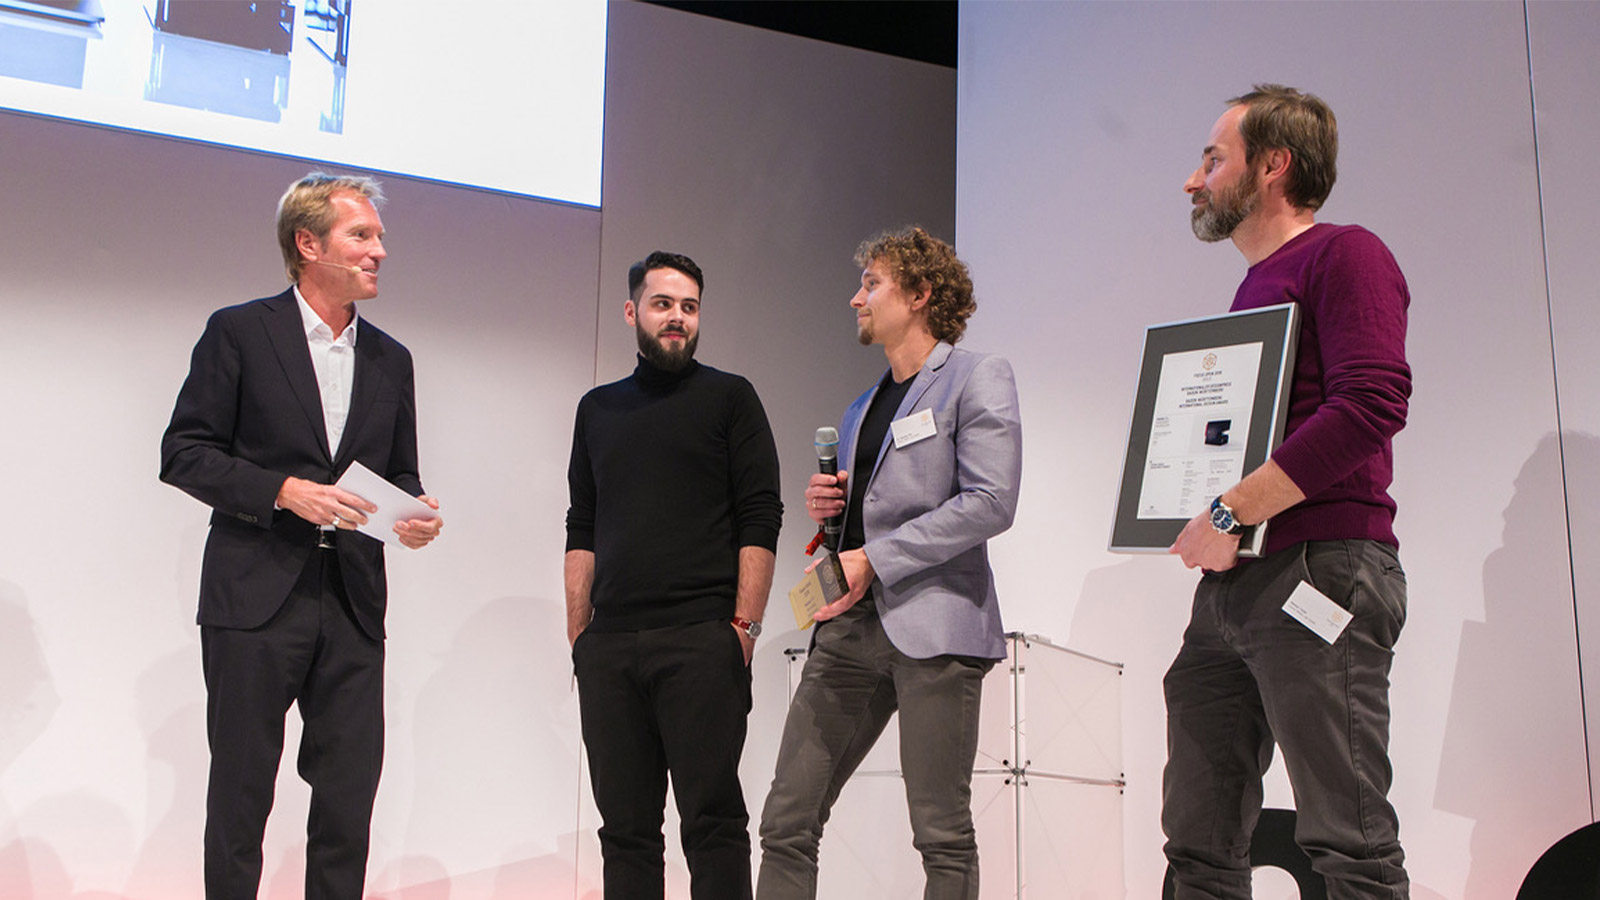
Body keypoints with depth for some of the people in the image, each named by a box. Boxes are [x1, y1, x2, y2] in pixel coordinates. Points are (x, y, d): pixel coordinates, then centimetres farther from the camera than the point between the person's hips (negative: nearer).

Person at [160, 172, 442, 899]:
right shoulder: (239, 332, 1)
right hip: (256, 597, -4)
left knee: (350, 792, 4)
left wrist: (415, 513, -3)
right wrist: (283, 491, -16)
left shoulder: (390, 360, 15)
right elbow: (183, 453, -3)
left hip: (352, 602, 4)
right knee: (241, 791, 5)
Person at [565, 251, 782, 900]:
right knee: (625, 824, 7)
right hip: (608, 650, 4)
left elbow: (759, 521, -1)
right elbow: (582, 530, 18)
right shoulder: (598, 409, 19)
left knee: (712, 818, -5)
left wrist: (744, 625, -10)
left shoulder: (730, 397, 7)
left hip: (701, 643, -4)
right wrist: (577, 632, 9)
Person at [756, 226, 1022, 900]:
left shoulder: (978, 378, 1)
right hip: (850, 625, 7)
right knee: (786, 822, 2)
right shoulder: (862, 408, 24)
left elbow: (990, 503, -12)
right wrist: (828, 506, 8)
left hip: (932, 627, -7)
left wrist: (875, 558, -14)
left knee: (942, 837, -1)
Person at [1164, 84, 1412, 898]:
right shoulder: (1253, 288, 24)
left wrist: (1230, 513, -18)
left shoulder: (1343, 254, -3)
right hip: (1228, 582, 9)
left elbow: (1371, 404, -19)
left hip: (1316, 567, -9)